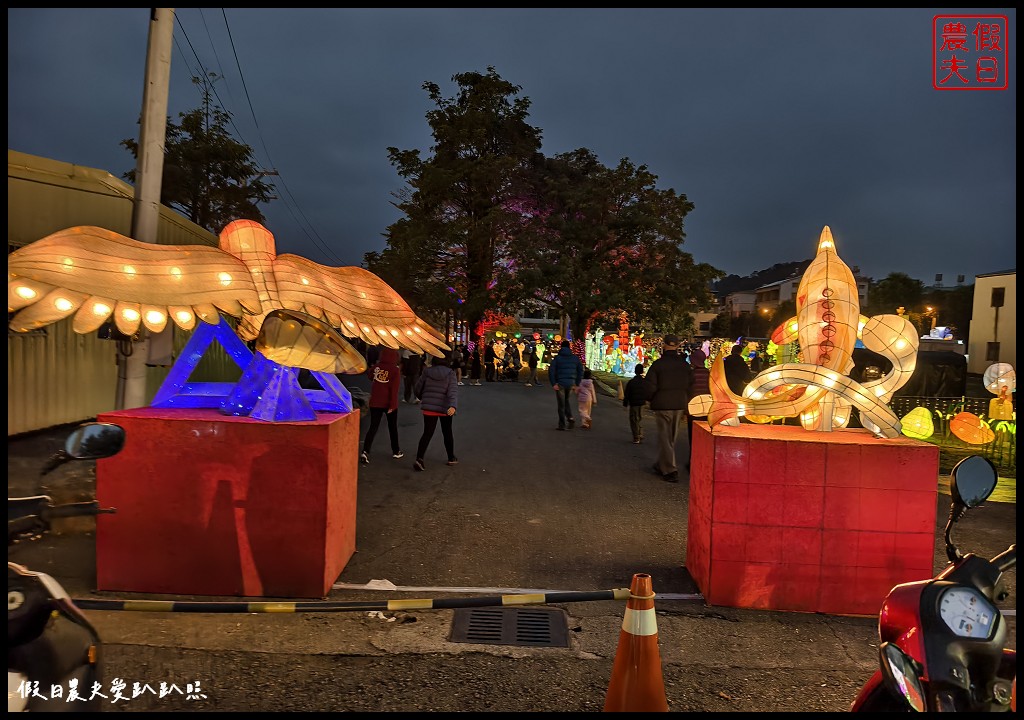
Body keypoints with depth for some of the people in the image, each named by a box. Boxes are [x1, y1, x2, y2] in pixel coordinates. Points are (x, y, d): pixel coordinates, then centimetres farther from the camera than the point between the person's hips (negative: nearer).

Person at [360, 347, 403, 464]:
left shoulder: (376, 367, -1)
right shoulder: (395, 370, -14)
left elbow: (369, 375, 22)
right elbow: (394, 389, -18)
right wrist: (392, 405, -17)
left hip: (375, 402, 3)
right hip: (388, 403, -3)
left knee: (373, 427, 4)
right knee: (393, 427, 15)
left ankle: (365, 452, -13)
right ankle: (396, 451, 28)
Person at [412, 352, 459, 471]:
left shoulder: (427, 372, -2)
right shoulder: (450, 373, -8)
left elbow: (418, 389, 7)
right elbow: (453, 390, -22)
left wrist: (423, 399, 26)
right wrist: (453, 405, -33)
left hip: (429, 407, 1)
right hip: (445, 408, -1)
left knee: (427, 434, 4)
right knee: (447, 433, 18)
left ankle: (419, 458, -14)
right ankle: (451, 458, 30)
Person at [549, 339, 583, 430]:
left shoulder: (557, 358, -3)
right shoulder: (575, 358, 5)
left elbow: (551, 371, -12)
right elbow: (580, 371, 5)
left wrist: (553, 384, -10)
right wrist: (577, 384, 8)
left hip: (560, 383, -3)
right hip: (570, 383, 3)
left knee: (561, 404, 5)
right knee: (566, 400, 23)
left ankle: (562, 424, 7)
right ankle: (570, 417, 3)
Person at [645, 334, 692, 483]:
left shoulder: (657, 364, -9)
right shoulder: (684, 364, 3)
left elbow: (651, 387, -11)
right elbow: (689, 387, 5)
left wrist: (652, 400, 9)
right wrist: (686, 408, 11)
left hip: (662, 405, -4)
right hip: (680, 406, 4)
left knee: (664, 438, 2)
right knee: (672, 438, 15)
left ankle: (670, 470, -6)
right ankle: (662, 465, 29)